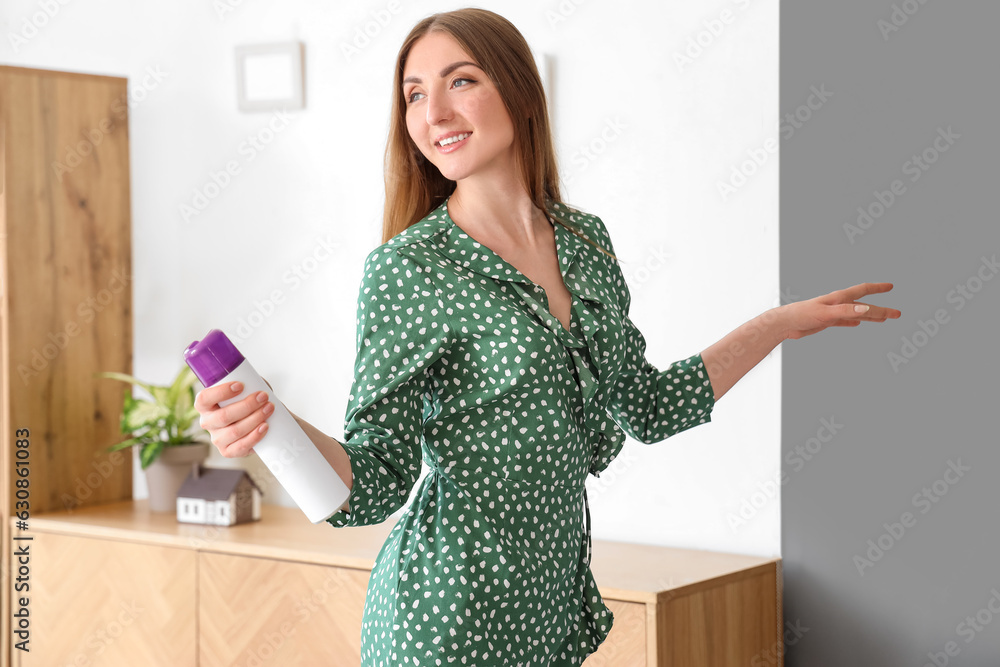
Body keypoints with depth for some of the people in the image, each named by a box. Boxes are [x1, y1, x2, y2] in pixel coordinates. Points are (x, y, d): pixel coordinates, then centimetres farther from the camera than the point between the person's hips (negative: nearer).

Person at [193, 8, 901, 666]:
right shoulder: (409, 267, -14)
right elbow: (380, 482, -14)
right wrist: (279, 429, -32)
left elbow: (645, 407, 13)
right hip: (454, 609, -5)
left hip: (555, 598, 6)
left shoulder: (584, 239, 3)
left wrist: (786, 322, 14)